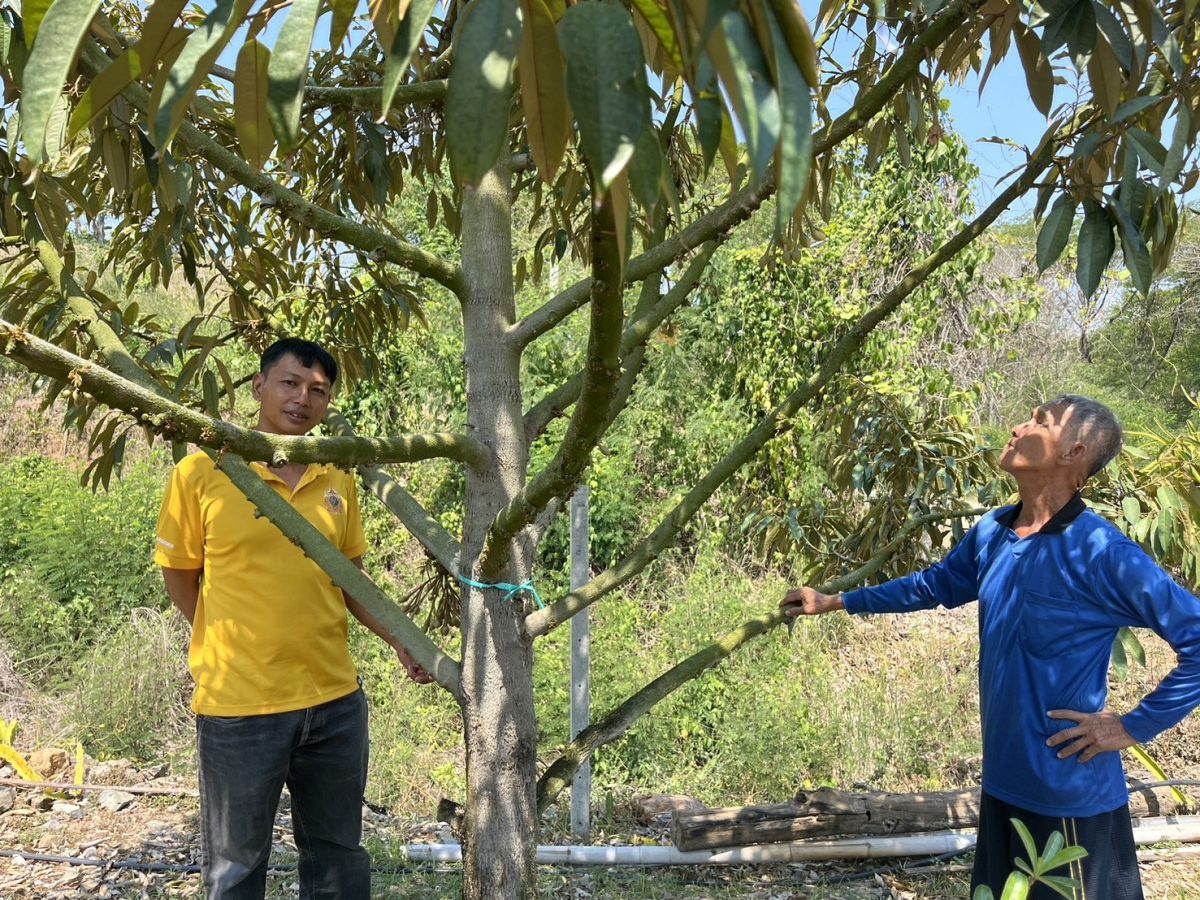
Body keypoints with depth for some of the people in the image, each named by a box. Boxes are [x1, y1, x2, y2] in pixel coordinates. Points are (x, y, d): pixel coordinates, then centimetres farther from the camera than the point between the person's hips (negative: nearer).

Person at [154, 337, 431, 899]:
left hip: (335, 699, 4)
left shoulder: (338, 480, 5)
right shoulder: (201, 472, -8)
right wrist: (234, 647, 1)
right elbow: (180, 576, 1)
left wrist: (399, 641, 2)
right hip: (238, 705, -4)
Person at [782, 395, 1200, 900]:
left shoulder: (1102, 554, -21)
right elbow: (933, 585, 18)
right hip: (1003, 781, 7)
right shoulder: (991, 534, 1)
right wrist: (834, 602, 20)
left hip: (1072, 793, -7)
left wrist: (1136, 726, -16)